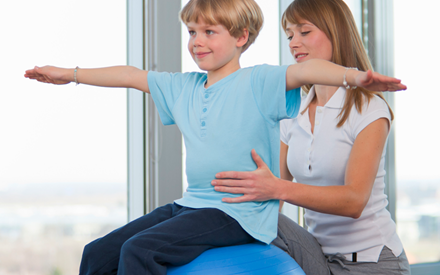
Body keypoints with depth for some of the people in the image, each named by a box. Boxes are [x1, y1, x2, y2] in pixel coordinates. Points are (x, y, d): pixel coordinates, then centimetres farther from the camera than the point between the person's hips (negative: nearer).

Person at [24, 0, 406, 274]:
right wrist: (69, 74, 27)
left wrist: (355, 76, -41)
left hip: (240, 213, -8)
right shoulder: (182, 88, 13)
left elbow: (305, 70, -23)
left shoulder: (258, 82, -7)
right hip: (191, 204, 8)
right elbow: (130, 76, 21)